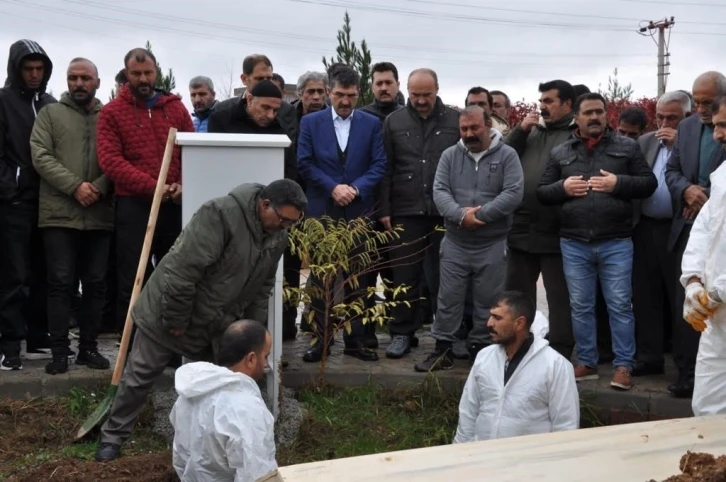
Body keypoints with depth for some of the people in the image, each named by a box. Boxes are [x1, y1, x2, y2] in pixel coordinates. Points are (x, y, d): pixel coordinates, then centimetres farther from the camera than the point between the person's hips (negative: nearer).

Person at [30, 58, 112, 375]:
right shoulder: (50, 114, 7)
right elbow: (41, 157, -5)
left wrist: (99, 187, -14)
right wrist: (75, 187, -15)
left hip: (100, 216, 2)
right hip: (59, 214, -2)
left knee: (95, 283, 7)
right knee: (60, 283, -2)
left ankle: (88, 347, 17)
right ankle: (59, 351, 4)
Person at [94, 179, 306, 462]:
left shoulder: (278, 237, -5)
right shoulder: (220, 215, -30)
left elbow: (262, 288, 8)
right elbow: (182, 270, -30)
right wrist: (177, 322, -23)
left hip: (216, 323, 6)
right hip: (168, 313, -6)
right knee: (140, 376, 7)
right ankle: (113, 436, 25)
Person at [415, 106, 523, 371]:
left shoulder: (507, 155, -2)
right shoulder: (450, 155, 6)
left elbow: (513, 194, -13)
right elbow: (439, 191, -4)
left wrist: (480, 215, -19)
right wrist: (460, 215, -21)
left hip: (492, 244, -2)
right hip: (455, 242, 2)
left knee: (487, 302, 7)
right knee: (448, 299, 6)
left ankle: (481, 349, 20)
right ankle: (442, 349, 16)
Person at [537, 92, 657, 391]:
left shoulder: (627, 147, 6)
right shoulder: (560, 153, 9)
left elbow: (649, 183, 2)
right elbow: (541, 192, 10)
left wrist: (618, 183, -13)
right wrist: (562, 187, -9)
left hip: (616, 243, -2)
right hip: (573, 244, 2)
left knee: (620, 305, 1)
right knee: (580, 306, 9)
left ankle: (623, 366, 9)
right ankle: (586, 363, 21)